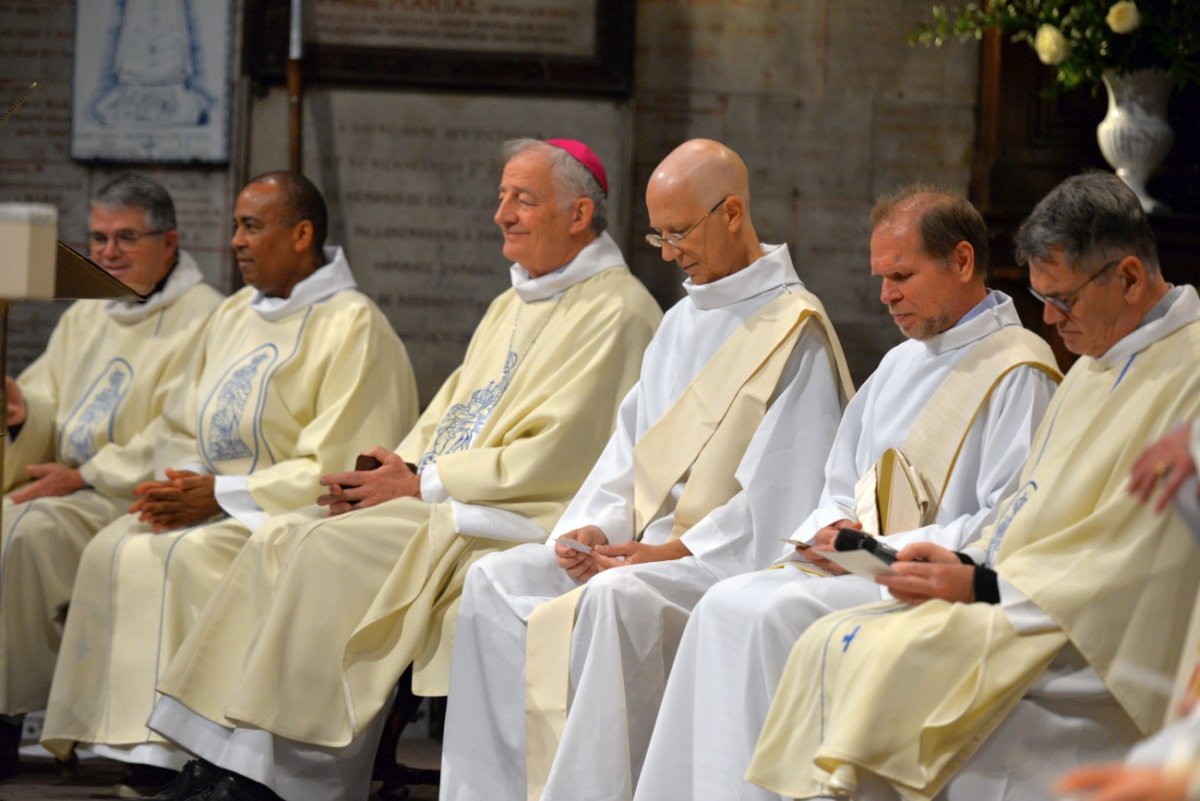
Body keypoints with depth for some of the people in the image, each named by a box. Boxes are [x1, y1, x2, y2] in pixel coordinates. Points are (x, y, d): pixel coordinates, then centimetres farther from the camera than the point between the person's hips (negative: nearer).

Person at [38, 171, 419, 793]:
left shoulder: (354, 327, -10)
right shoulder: (234, 315, 17)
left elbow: (334, 467, -16)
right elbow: (180, 430, 21)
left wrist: (221, 494, -18)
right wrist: (176, 482, -3)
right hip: (212, 505, 8)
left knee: (189, 558, -31)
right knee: (115, 550, -17)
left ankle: (178, 754, -27)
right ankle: (133, 747, -19)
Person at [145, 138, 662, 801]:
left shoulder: (616, 311, -9)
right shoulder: (512, 306, 22)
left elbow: (554, 459, -17)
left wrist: (420, 484, -14)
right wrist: (392, 470, -1)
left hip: (518, 520, -9)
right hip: (441, 497, 9)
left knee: (335, 546, -25)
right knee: (281, 539, -8)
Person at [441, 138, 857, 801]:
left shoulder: (795, 332, -7)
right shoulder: (680, 324, 20)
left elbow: (782, 497, -14)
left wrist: (677, 552, -17)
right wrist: (596, 525, -1)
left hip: (729, 560, -8)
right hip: (642, 547, 8)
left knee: (616, 598, -36)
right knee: (496, 580, -10)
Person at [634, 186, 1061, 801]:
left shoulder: (1019, 372, -5)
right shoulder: (901, 364, 23)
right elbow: (841, 490, 27)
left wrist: (885, 548, -15)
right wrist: (827, 530, 4)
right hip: (860, 565, 8)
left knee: (776, 612, -27)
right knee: (726, 604, -16)